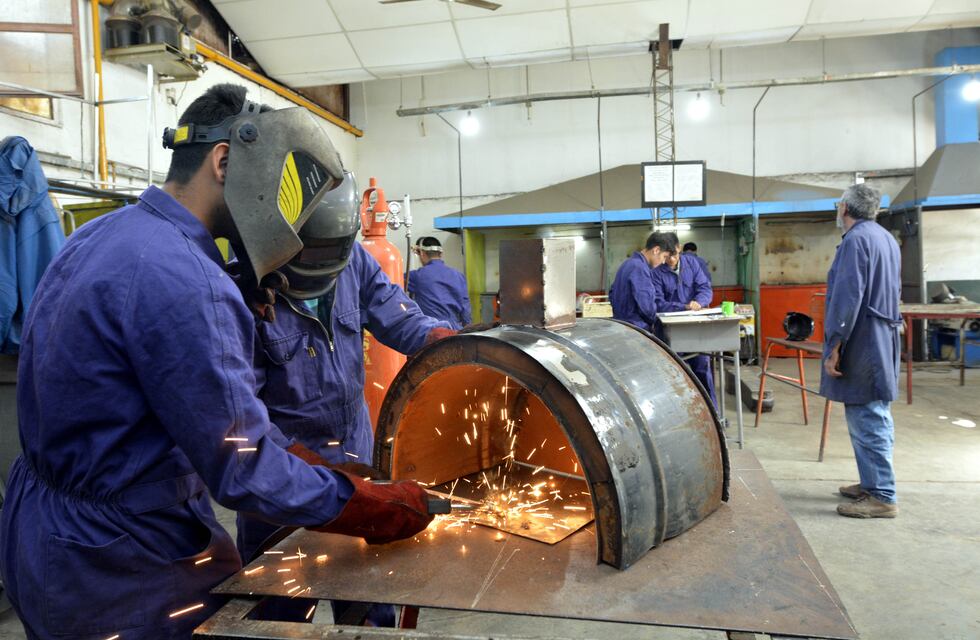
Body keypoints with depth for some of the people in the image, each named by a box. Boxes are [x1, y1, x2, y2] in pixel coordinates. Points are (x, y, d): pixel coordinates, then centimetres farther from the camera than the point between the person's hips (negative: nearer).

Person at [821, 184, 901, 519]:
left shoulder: (855, 240, -14)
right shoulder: (887, 239, 17)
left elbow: (847, 297, -21)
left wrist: (834, 346, -19)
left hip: (862, 343, -10)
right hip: (883, 339, 10)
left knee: (867, 419, -5)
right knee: (874, 416, 16)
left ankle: (882, 497, 1)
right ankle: (872, 483, 26)